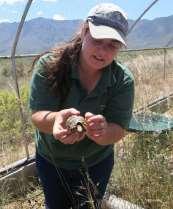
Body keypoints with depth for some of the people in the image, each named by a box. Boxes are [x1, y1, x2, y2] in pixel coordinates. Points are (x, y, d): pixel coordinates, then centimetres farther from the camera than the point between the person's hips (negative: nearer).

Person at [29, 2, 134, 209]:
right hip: (50, 161, 1)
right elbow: (37, 116, -25)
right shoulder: (50, 65, -23)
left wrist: (102, 131, -46)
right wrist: (56, 119, -49)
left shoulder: (123, 81, -20)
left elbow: (118, 131, -22)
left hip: (96, 163, 0)